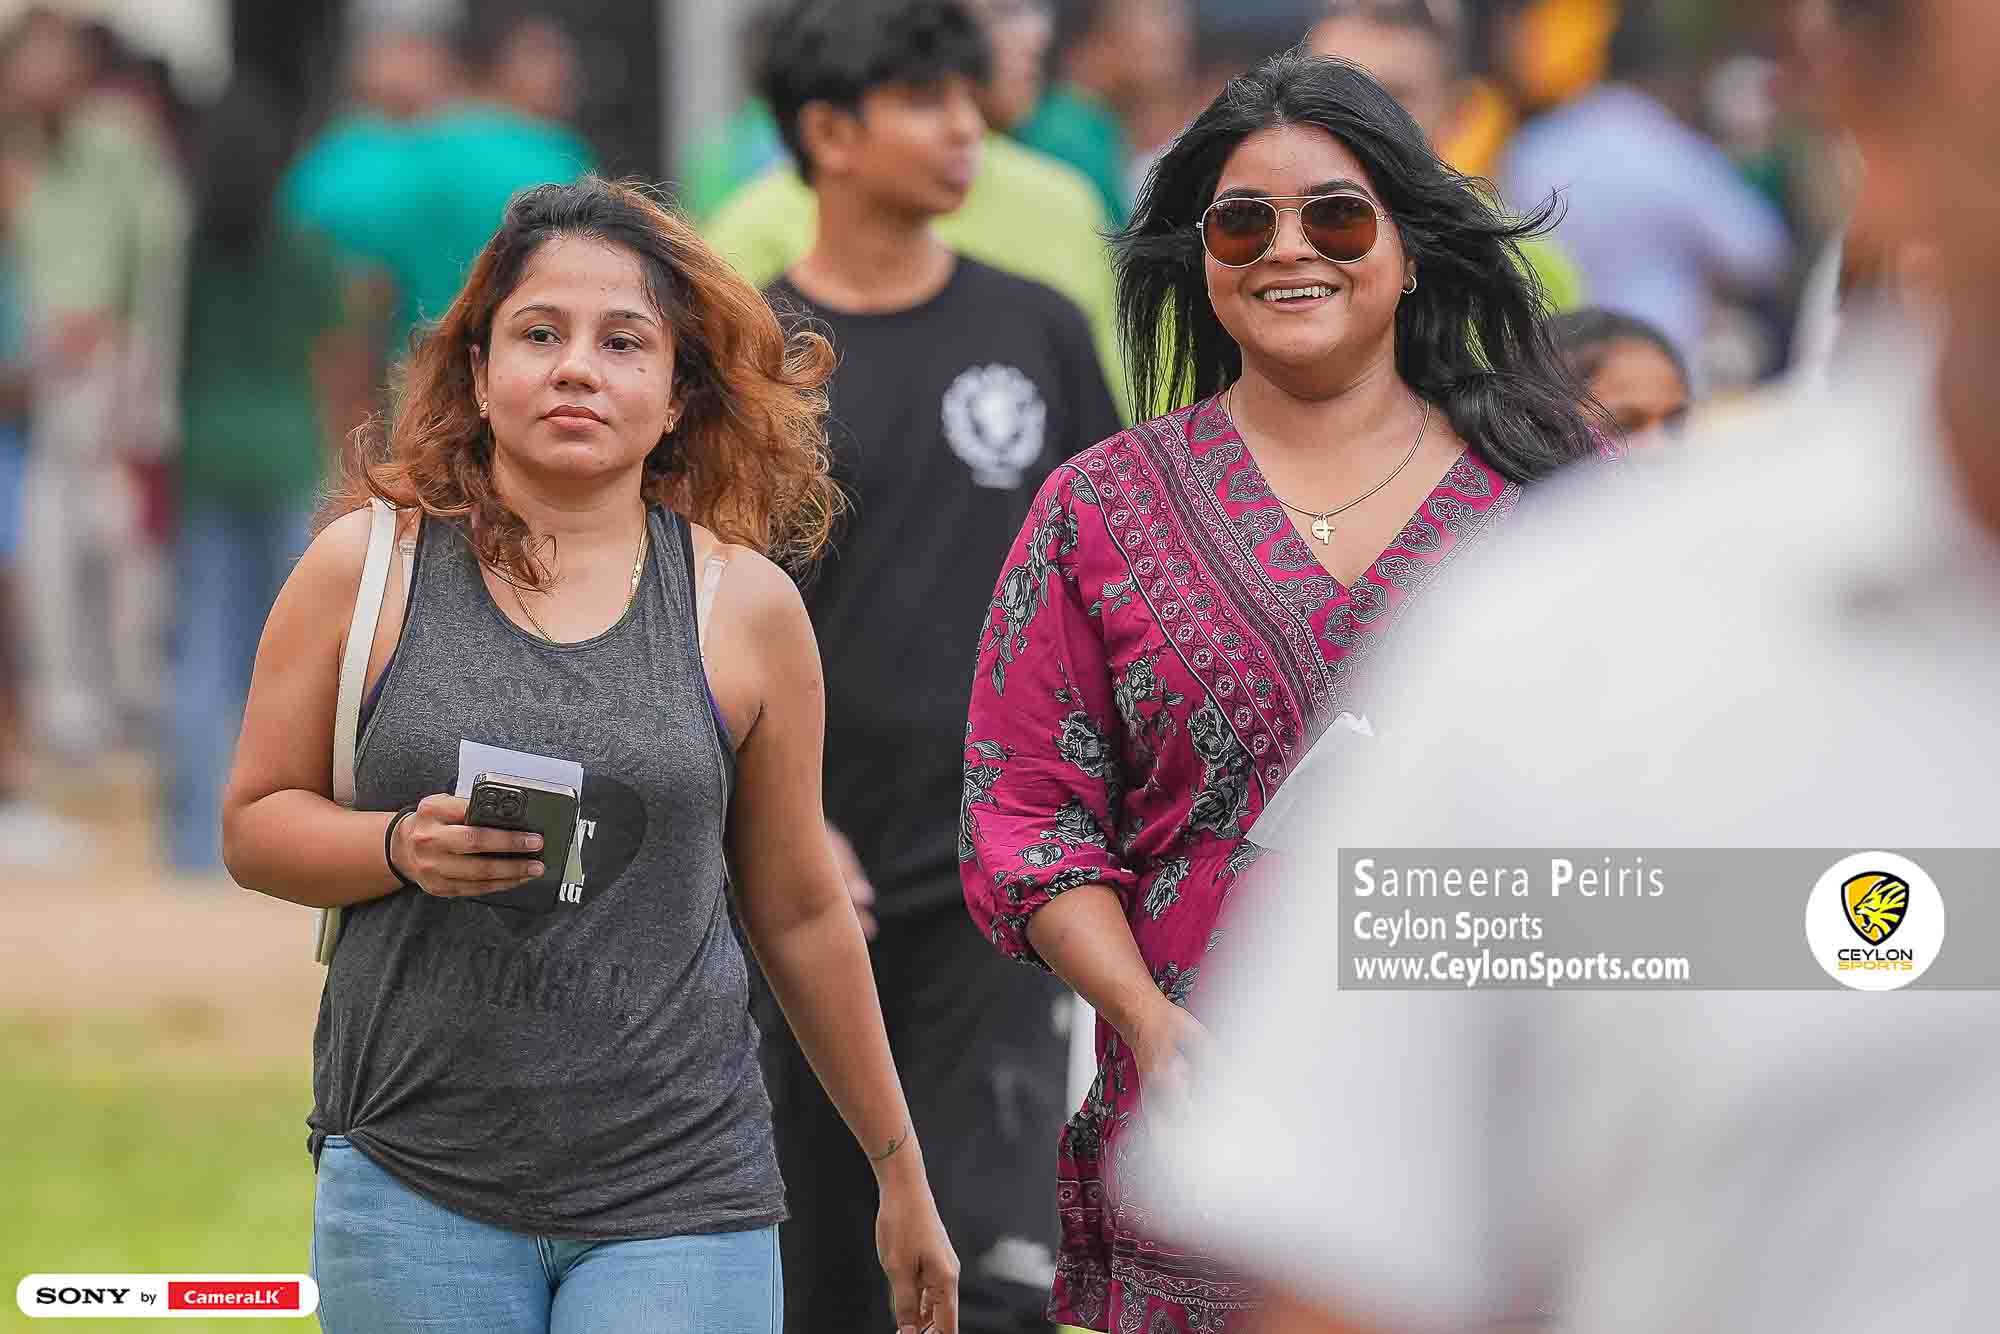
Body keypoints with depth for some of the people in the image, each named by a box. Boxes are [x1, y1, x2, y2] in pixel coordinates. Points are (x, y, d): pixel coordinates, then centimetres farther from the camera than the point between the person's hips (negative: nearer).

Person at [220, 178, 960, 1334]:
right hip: (413, 1183, 0)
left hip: (675, 1196, 0)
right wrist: (403, 848, -13)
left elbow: (800, 911, 12)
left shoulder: (745, 605, 4)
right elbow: (257, 824, 8)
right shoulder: (367, 567, 3)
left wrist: (903, 1176, 17)